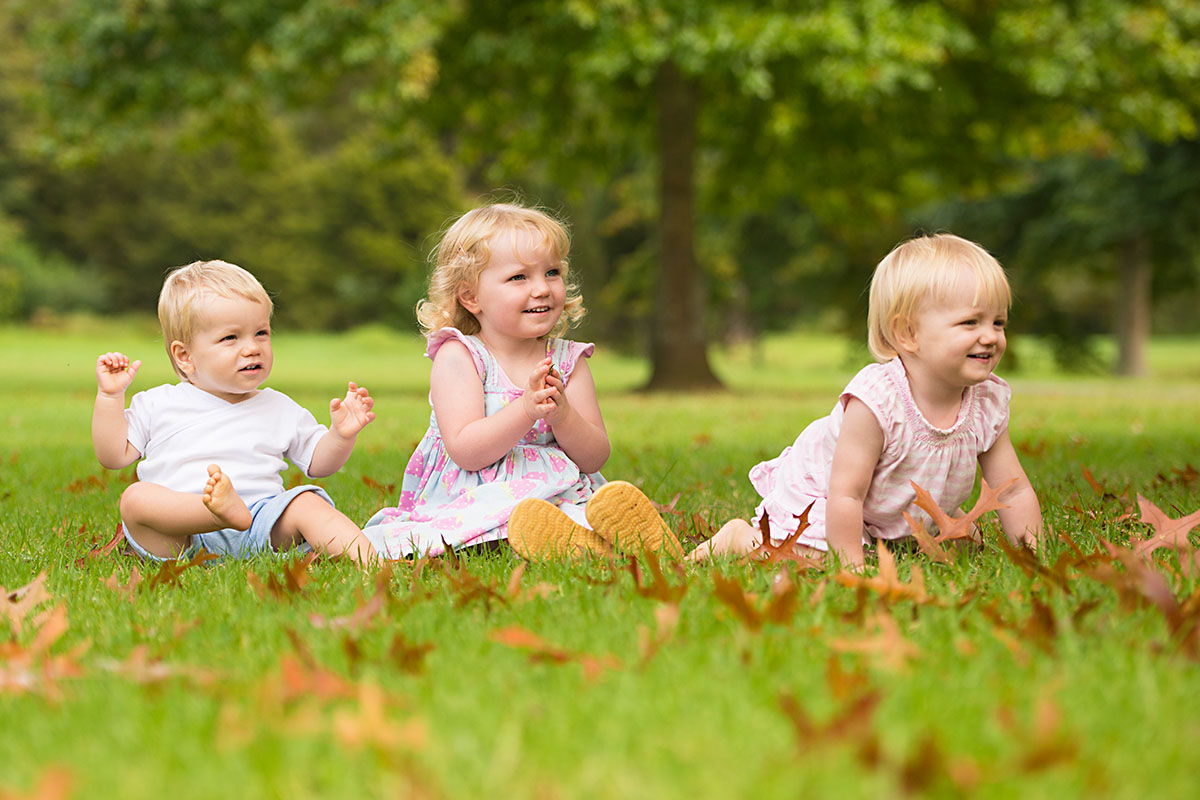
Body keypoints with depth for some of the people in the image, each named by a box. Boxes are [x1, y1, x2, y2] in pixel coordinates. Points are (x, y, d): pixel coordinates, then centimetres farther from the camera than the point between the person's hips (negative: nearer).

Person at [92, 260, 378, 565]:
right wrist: (109, 396, 6)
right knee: (135, 498, -29)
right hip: (180, 539, -1)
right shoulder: (159, 405, 15)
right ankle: (224, 509, -50)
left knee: (306, 503, -24)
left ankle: (367, 559, -39)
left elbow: (319, 463, 21)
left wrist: (341, 435, 1)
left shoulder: (279, 409, 19)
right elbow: (114, 455, 14)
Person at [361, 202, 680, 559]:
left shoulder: (569, 361, 9)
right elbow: (465, 452, -14)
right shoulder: (458, 356, -2)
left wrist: (562, 415, -17)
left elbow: (594, 458, 4)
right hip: (469, 500, -4)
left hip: (559, 497, 4)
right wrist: (526, 410, -27)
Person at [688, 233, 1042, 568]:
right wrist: (852, 566, -35)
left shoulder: (988, 404, -20)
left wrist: (1033, 554, -19)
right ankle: (743, 538, 7)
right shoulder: (876, 401, -39)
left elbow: (1016, 494, -10)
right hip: (816, 494, -7)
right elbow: (845, 495, -35)